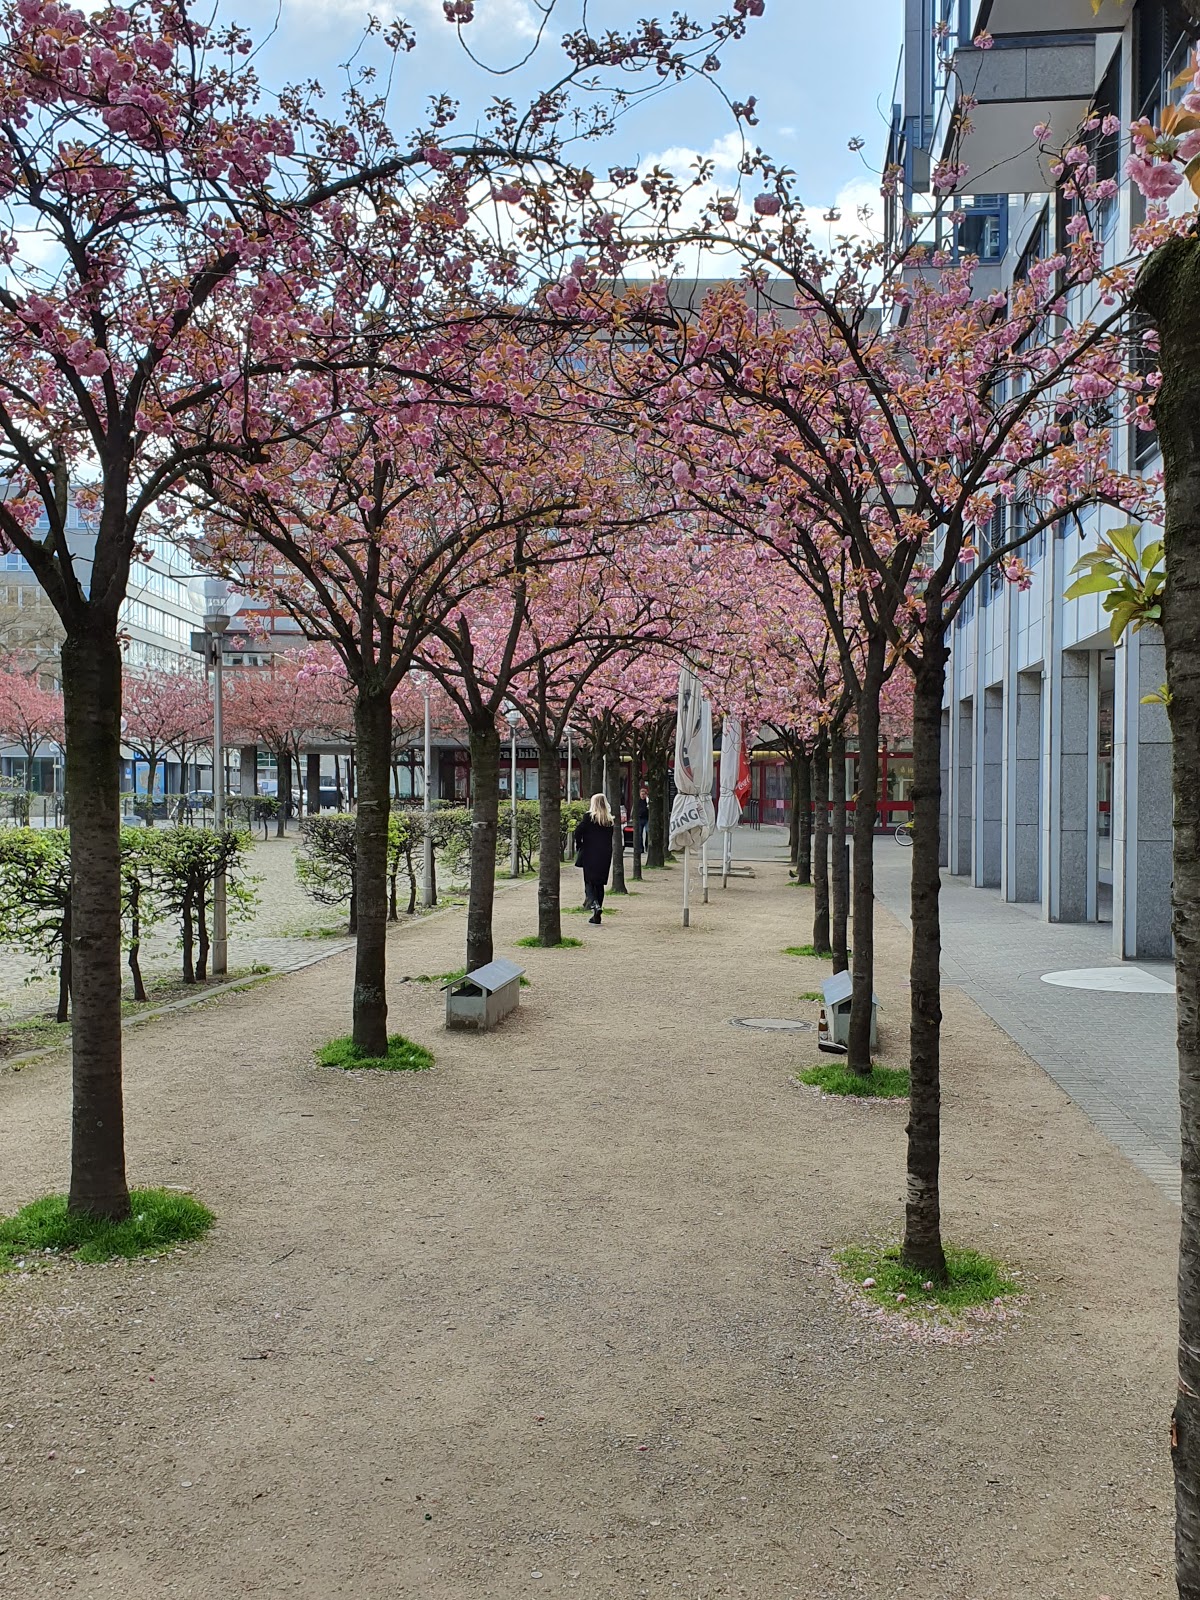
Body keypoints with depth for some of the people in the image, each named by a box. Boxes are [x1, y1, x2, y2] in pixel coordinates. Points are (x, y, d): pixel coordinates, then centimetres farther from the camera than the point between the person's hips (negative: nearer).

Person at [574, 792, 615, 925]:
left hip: (590, 854, -4)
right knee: (600, 883, 11)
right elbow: (610, 837, 8)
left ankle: (594, 904, -25)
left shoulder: (589, 816, -7)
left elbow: (578, 831, -13)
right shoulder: (610, 819, 7)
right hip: (605, 855, 4)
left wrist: (579, 846, 2)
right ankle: (596, 916, 12)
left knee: (589, 882, 2)